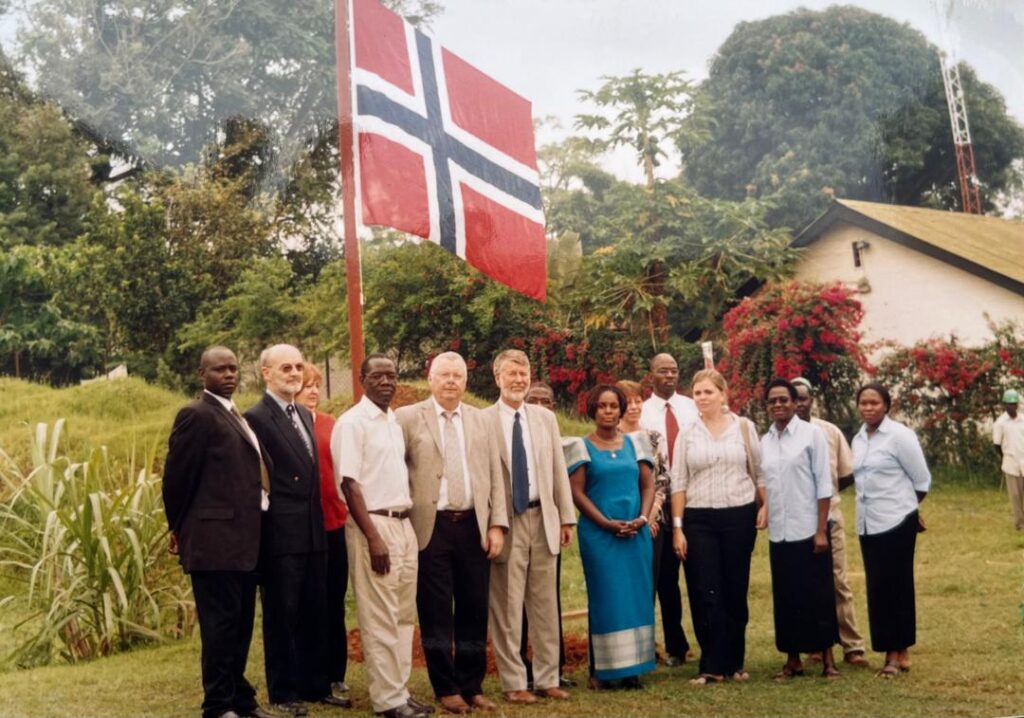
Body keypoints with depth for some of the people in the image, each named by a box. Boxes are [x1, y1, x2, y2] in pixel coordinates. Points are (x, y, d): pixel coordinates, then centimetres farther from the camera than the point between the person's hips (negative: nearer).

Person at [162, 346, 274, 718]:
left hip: (242, 539, 8)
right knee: (220, 622, -2)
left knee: (241, 623, 15)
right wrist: (179, 528, 0)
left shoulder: (236, 416, 16)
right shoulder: (197, 415, -10)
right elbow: (176, 476, -10)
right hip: (215, 538, -8)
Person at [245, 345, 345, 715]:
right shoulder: (257, 417, -12)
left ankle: (315, 686, 25)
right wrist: (267, 524, -14)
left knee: (315, 614, 14)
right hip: (281, 534, -8)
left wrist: (320, 519, 14)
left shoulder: (305, 415, 15)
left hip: (313, 531, 8)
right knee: (281, 616, 4)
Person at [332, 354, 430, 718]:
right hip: (373, 524, -8)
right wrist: (373, 538, -19)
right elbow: (350, 484, -15)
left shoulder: (395, 422, 13)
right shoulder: (352, 422, -10)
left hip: (404, 523, 8)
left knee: (404, 614, 12)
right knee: (379, 617, -2)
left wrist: (406, 525, 10)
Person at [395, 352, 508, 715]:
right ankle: (447, 688, 15)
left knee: (474, 611, 8)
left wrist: (497, 524, 2)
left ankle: (473, 686, 20)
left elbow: (494, 474, 9)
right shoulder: (408, 417, 0)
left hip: (474, 526, 3)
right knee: (436, 613, 3)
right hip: (432, 528, -3)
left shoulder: (479, 418, 11)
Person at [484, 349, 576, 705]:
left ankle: (547, 678, 19)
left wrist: (566, 518, 7)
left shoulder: (546, 418, 10)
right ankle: (514, 682, 12)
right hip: (505, 522, -4)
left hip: (543, 519, 4)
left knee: (545, 606, 10)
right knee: (507, 608, 2)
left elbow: (559, 471, 11)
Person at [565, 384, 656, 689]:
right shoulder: (581, 447, 1)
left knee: (637, 596, 3)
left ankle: (632, 667, 10)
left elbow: (648, 485, 9)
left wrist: (643, 518, -8)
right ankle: (601, 670, 4)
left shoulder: (635, 442, 10)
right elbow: (577, 492, -4)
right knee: (604, 598, -1)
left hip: (636, 532, 3)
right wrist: (607, 523, -13)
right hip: (598, 532, -3)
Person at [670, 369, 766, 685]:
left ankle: (735, 662, 17)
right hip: (699, 520, 0)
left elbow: (759, 471, 8)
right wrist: (677, 527, -2)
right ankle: (712, 666, 1)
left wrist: (764, 506, -2)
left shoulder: (743, 427, 4)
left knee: (735, 590, 5)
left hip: (739, 516, 0)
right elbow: (679, 483, 3)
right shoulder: (687, 434, 5)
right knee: (705, 593, -4)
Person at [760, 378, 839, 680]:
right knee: (786, 597, 8)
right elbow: (764, 485, 10)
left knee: (818, 594, 2)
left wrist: (821, 530, -11)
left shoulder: (812, 434, -4)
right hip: (778, 532, 4)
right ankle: (793, 658, 17)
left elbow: (824, 484, -7)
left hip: (808, 530, -4)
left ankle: (827, 658, 11)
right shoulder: (765, 441, 7)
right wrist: (764, 517, 2)